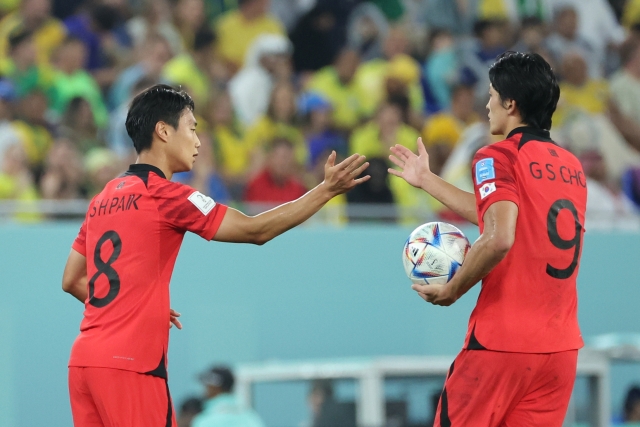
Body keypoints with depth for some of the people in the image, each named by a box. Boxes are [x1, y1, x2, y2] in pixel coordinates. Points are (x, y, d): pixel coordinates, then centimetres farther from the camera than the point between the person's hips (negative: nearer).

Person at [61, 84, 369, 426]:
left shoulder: (103, 199, 16)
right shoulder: (166, 195, -8)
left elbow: (71, 280, 22)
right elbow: (255, 230, -8)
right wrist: (327, 190, -4)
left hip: (84, 359, 8)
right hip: (129, 364, -8)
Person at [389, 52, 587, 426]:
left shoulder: (498, 157, -8)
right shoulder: (572, 166, 14)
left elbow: (499, 238, -23)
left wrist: (452, 291, -10)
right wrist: (427, 180, 32)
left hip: (503, 340, -6)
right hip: (562, 345, 6)